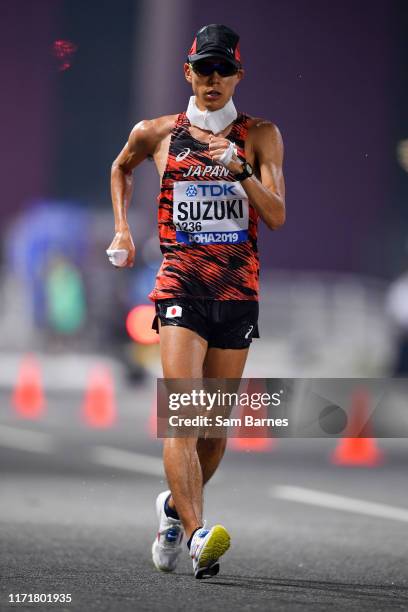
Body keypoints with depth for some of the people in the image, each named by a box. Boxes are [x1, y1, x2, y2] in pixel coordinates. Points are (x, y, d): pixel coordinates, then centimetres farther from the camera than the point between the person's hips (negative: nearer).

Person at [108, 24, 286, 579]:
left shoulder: (260, 137, 6)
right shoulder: (157, 133, 7)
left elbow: (277, 216, -4)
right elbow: (121, 168, 29)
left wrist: (239, 169, -18)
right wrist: (122, 229, 18)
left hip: (239, 289, 2)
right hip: (180, 286, -2)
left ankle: (175, 507, 34)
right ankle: (197, 534, -29)